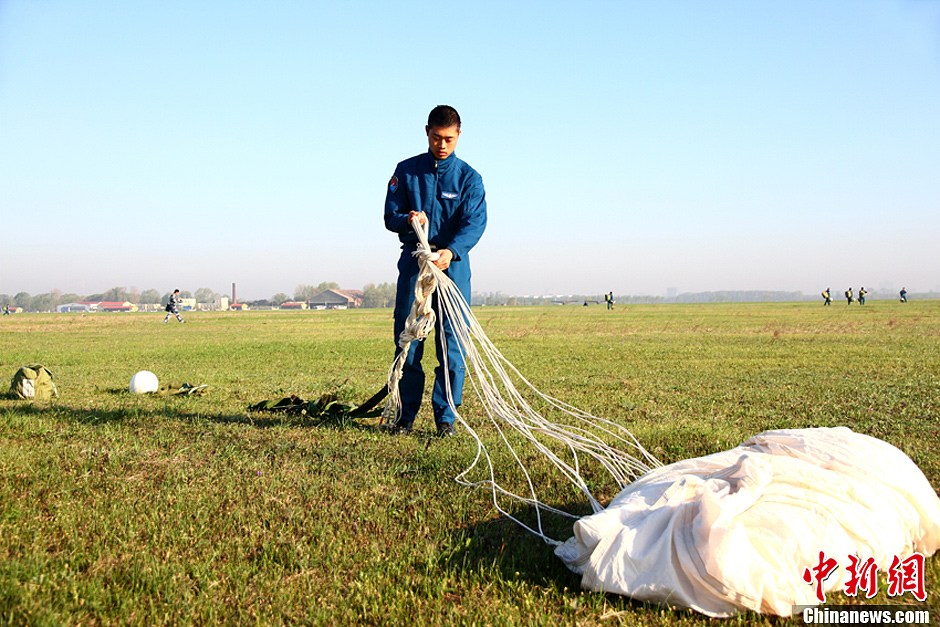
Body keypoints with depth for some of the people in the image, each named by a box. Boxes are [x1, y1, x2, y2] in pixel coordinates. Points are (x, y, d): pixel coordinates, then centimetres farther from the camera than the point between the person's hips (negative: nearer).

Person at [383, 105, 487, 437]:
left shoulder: (469, 177, 3)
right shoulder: (406, 171, 8)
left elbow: (475, 222, -10)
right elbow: (390, 216, 4)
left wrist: (451, 251, -30)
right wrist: (407, 219, -21)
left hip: (453, 264, -1)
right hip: (412, 262, 1)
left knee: (452, 342, -3)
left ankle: (446, 417, 7)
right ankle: (406, 415, 14)